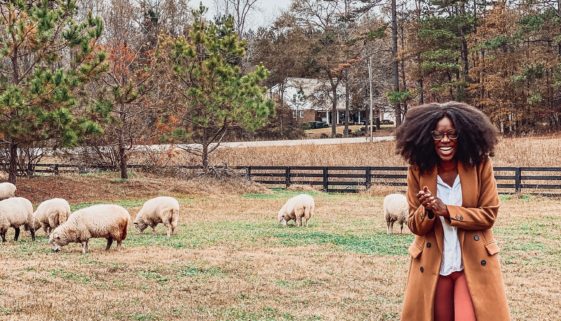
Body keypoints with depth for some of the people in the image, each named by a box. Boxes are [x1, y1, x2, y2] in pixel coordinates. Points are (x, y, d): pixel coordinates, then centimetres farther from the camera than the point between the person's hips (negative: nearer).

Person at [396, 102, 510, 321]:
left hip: (474, 263, -2)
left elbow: (488, 214, -6)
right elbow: (414, 225, -1)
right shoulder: (418, 170, -5)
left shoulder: (480, 165, -8)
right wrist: (427, 211, -23)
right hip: (432, 264, 2)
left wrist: (447, 211, -18)